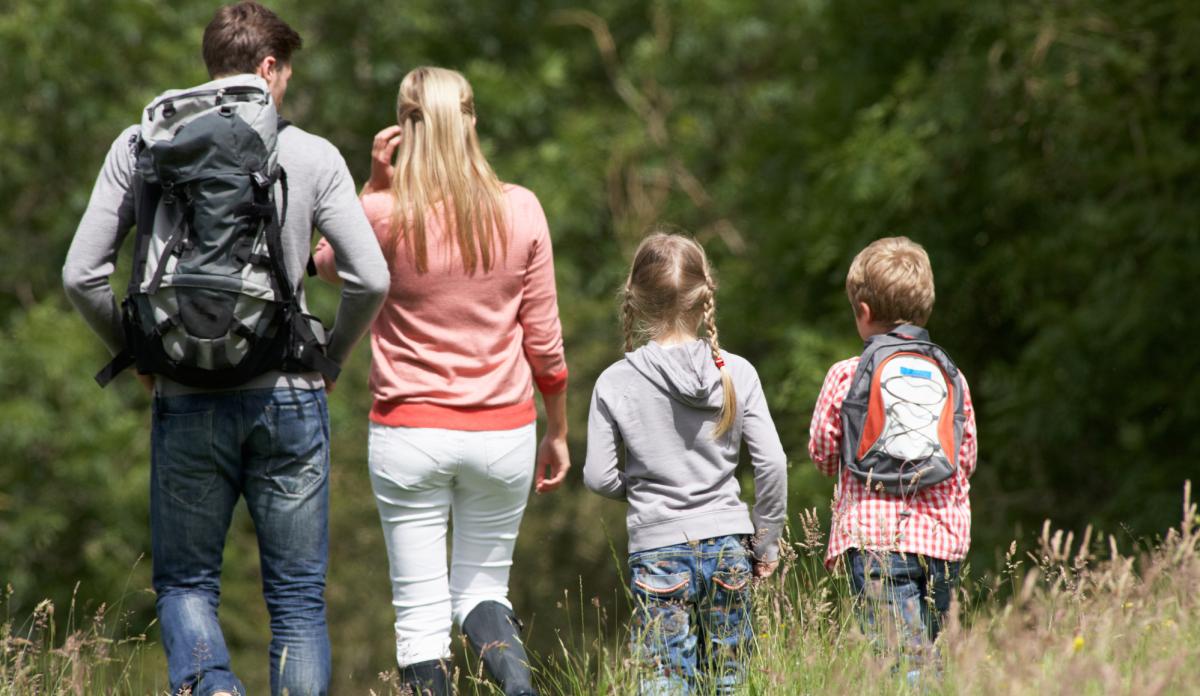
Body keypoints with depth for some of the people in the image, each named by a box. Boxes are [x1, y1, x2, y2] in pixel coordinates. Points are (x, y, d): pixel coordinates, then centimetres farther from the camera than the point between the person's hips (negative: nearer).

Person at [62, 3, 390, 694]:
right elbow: (371, 279, -6)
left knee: (185, 582, 12)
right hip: (289, 398, -1)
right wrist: (331, 356, 11)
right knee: (298, 597, 9)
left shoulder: (141, 147, 2)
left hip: (188, 402, 1)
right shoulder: (313, 156, -1)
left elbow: (82, 274, -1)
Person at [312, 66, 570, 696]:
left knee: (421, 611, 5)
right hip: (503, 432, 2)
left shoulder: (384, 214, -10)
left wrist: (374, 184, 2)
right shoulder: (520, 210, -4)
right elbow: (543, 336, 2)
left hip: (409, 432, -2)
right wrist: (558, 432, 13)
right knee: (481, 586, 15)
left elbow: (327, 264, 14)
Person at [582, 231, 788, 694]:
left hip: (658, 550, -2)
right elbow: (772, 463, -3)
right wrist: (766, 542, 8)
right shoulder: (736, 374, -2)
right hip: (727, 545, 2)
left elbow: (599, 477, -5)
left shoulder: (615, 383, -5)